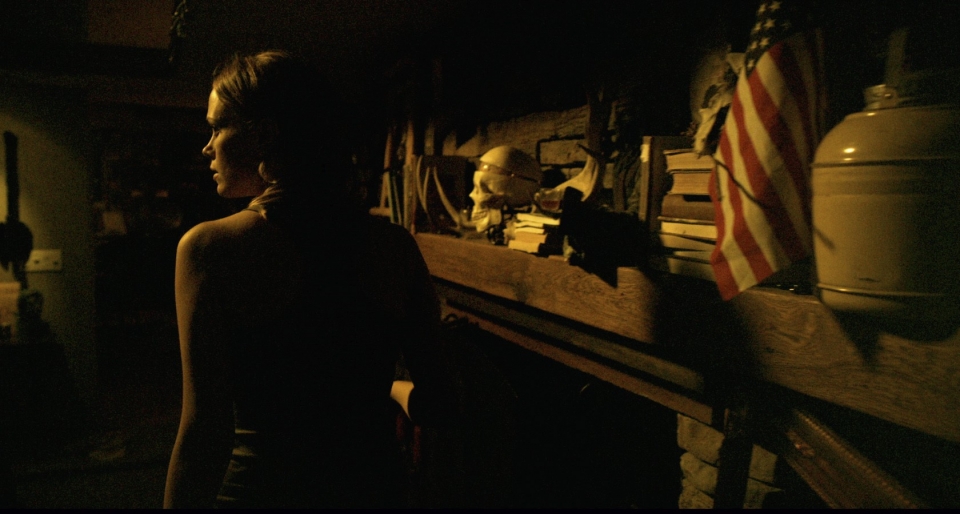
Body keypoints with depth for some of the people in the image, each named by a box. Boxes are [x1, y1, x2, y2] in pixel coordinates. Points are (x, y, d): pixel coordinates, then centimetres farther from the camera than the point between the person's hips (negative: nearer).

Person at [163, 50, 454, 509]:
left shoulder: (209, 248, -17)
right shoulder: (395, 244, -9)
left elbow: (206, 428, -20)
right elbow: (435, 403, -4)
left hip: (258, 486, -2)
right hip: (373, 483, 3)